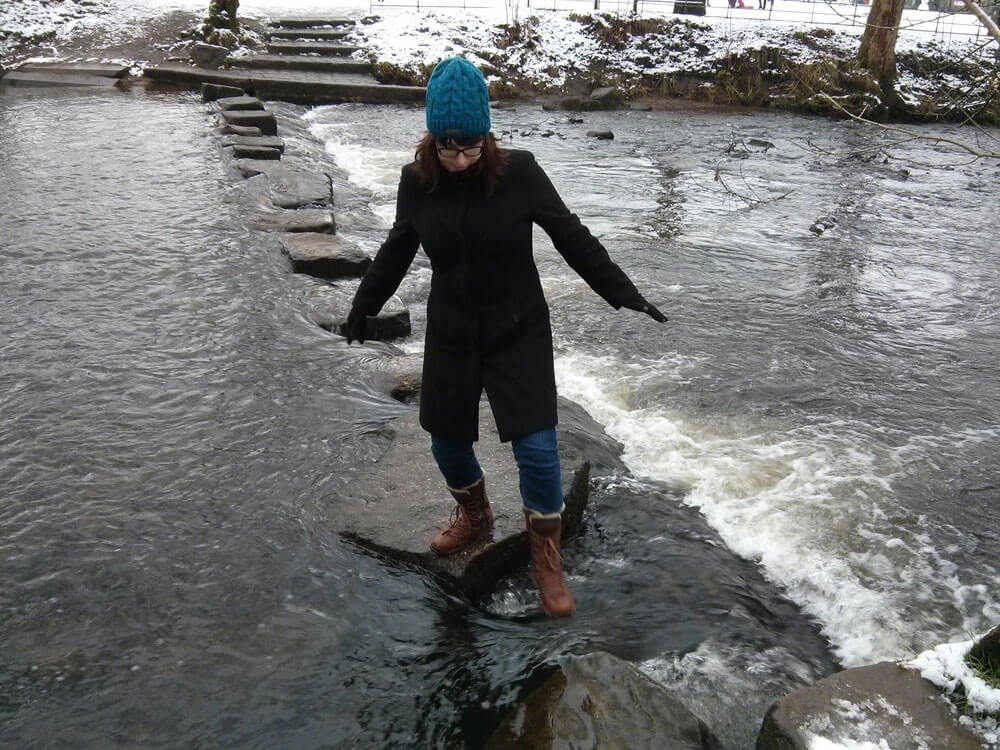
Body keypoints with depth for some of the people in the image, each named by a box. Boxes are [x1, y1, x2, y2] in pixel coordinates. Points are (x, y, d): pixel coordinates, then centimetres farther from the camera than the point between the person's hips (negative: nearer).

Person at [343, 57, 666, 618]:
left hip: (520, 334, -3)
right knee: (447, 442, 14)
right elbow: (396, 251, 9)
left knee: (537, 448, -6)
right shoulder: (418, 182, -8)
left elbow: (574, 238, -7)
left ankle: (547, 559, 14)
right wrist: (364, 307, 19)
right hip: (451, 336, 3)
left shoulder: (518, 173, -16)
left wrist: (625, 294, -10)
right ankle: (475, 517, 45)